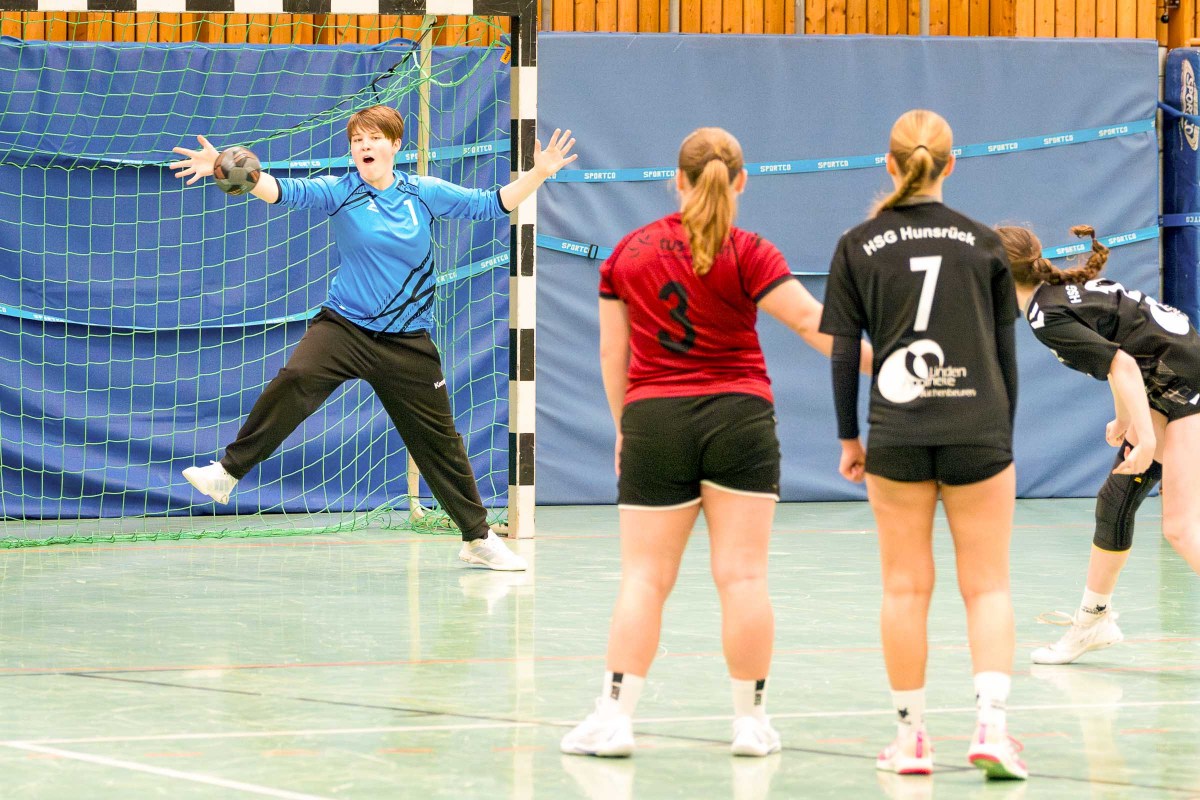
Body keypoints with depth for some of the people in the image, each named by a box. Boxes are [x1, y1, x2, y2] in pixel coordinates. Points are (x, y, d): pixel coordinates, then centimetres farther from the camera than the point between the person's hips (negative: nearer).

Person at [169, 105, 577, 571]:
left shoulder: (425, 194, 2)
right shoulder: (341, 192, -4)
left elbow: (492, 204, 7)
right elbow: (284, 191, -18)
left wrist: (539, 173, -5)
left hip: (406, 341, 1)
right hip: (344, 326, -1)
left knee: (438, 440, 7)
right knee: (294, 381, -29)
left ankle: (478, 539, 20)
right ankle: (228, 472, -23)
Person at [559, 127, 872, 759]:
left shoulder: (628, 251, 6)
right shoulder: (746, 253, -5)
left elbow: (612, 352, 11)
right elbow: (812, 321, -12)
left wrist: (623, 425, 21)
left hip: (653, 421, 2)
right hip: (738, 417, -2)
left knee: (644, 577, 3)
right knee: (742, 575, 0)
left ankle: (614, 718, -2)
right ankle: (750, 721, 3)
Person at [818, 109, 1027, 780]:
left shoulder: (858, 247, 2)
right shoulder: (983, 244, 3)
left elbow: (843, 354, 1)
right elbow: (1006, 354, 7)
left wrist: (849, 438, 11)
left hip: (896, 435, 0)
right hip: (978, 432, 0)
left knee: (907, 587, 7)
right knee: (988, 586, 3)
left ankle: (912, 736, 10)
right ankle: (993, 726, -12)